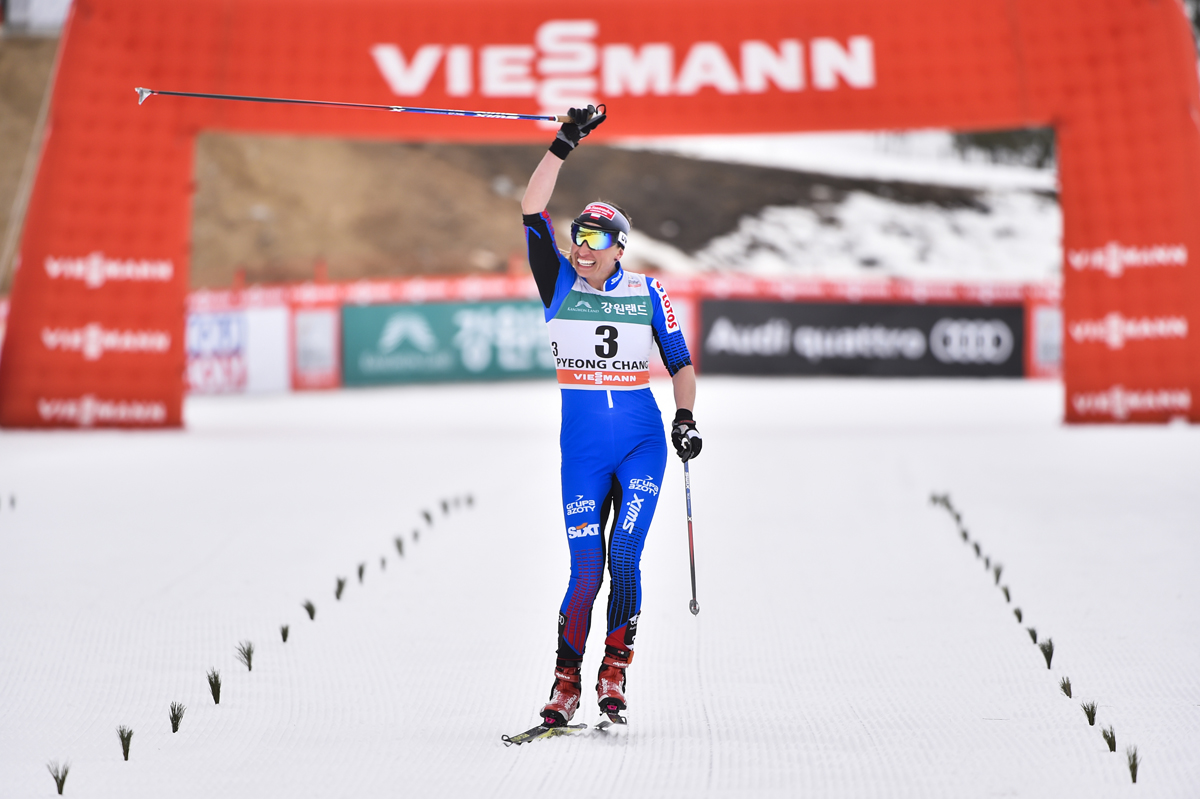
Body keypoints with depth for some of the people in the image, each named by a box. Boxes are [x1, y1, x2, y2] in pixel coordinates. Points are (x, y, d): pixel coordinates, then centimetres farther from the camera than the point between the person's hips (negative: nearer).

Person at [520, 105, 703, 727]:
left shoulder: (647, 294, 4)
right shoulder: (560, 283, 2)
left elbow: (680, 362, 11)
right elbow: (532, 213, -9)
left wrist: (685, 418, -4)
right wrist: (563, 146, -15)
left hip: (643, 444, 0)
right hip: (583, 448, 0)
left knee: (623, 559, -11)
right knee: (585, 569, -4)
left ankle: (615, 672, 2)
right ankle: (566, 683, 7)